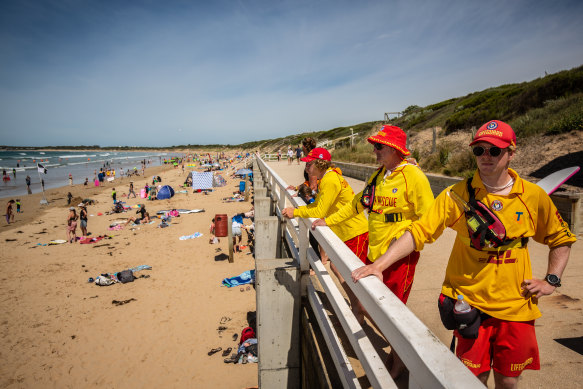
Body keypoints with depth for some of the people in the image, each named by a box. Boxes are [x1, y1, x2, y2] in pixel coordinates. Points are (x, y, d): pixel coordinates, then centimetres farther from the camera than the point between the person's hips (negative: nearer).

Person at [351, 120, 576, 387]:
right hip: (471, 302, -2)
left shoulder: (534, 196, -1)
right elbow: (418, 232, -17)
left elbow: (561, 239, 15)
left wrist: (551, 280, 4)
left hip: (516, 306, 2)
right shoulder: (458, 195, -9)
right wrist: (379, 264, -27)